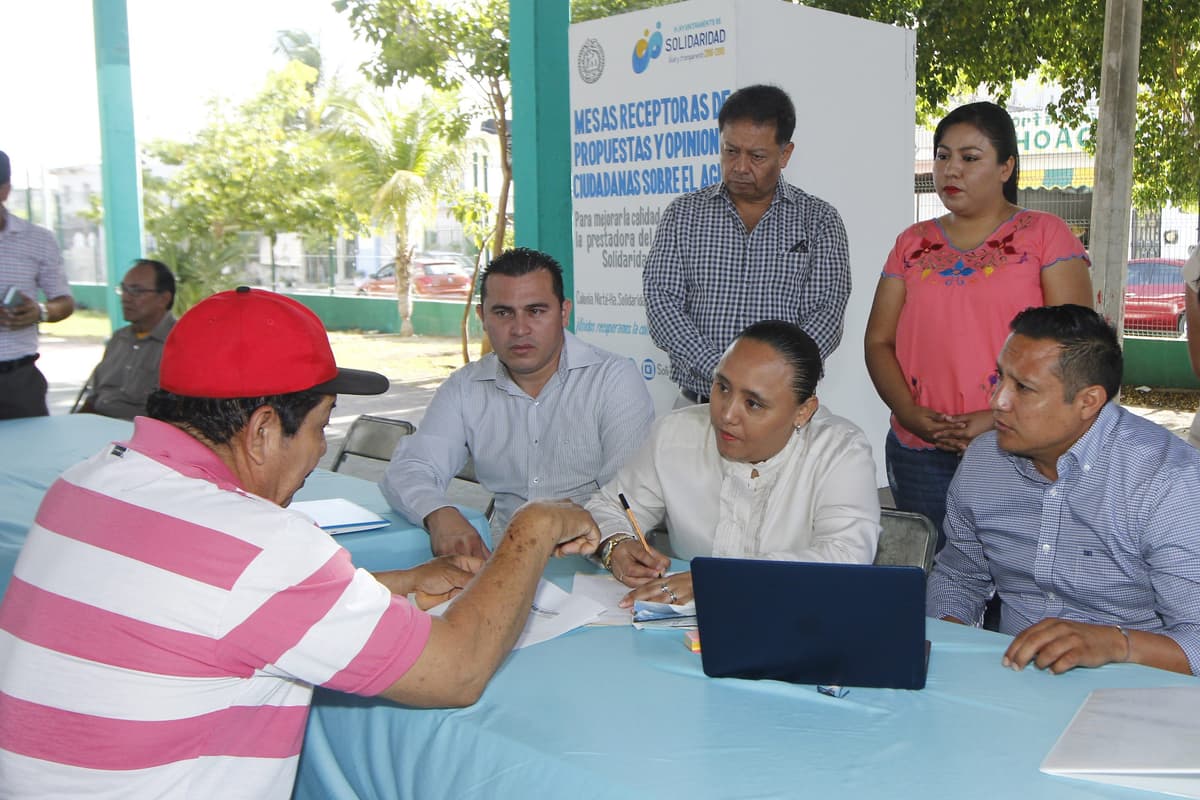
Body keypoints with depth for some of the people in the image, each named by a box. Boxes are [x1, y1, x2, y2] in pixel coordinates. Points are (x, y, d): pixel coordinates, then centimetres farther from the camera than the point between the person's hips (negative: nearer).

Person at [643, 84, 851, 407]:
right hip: (698, 403, 1)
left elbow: (826, 313, -2)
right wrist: (718, 370, -14)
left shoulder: (819, 220, 7)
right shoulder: (684, 213, 9)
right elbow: (661, 302, 0)